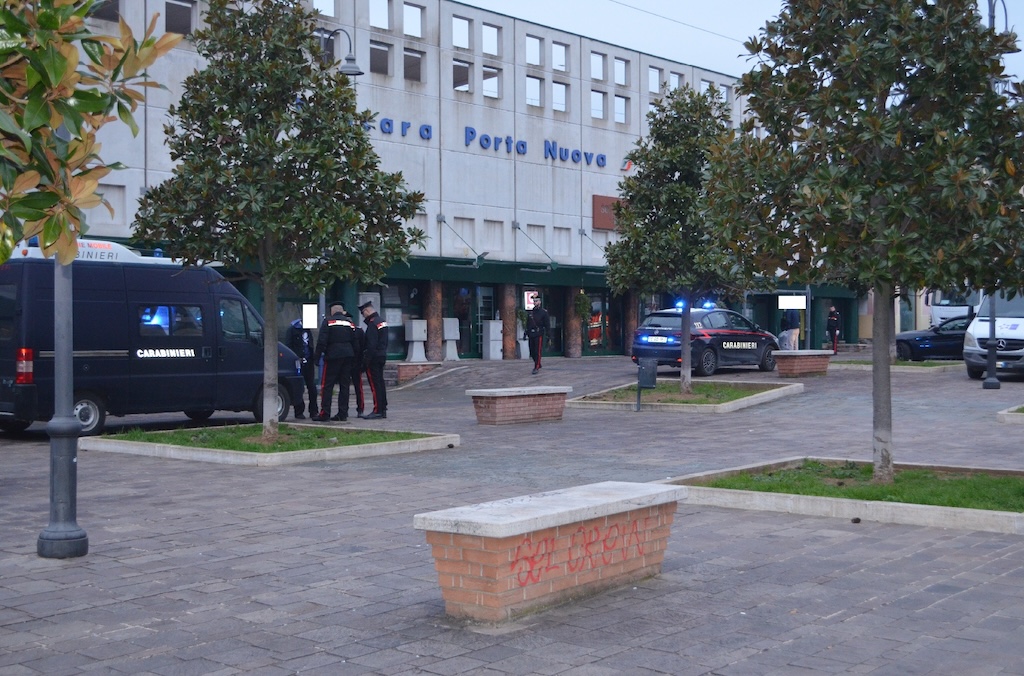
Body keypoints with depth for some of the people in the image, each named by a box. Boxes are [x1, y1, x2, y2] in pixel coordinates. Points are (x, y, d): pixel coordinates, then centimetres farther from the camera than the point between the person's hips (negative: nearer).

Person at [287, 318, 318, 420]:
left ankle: (313, 411, 10)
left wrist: (313, 359, 8)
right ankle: (299, 412, 3)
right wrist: (296, 358, -15)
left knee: (312, 387, 4)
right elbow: (290, 346, -4)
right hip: (299, 362, -5)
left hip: (308, 362, 5)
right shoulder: (293, 330, -1)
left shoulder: (308, 330, 16)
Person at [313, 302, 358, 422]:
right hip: (348, 355, 5)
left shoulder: (328, 321, -3)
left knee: (328, 385, -2)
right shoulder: (350, 323, 12)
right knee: (344, 385, 7)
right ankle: (343, 414, 6)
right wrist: (354, 358, 17)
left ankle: (325, 413, -7)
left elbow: (322, 341, -10)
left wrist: (317, 356, -6)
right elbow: (355, 342, 13)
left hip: (333, 355, -5)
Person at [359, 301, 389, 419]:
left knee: (375, 384, -7)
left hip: (374, 357, -10)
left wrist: (366, 360, -18)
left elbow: (371, 345, -20)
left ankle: (377, 410, -7)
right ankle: (383, 409, 16)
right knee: (380, 383, 12)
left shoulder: (373, 324, -16)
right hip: (382, 356, 10)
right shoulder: (382, 321, 14)